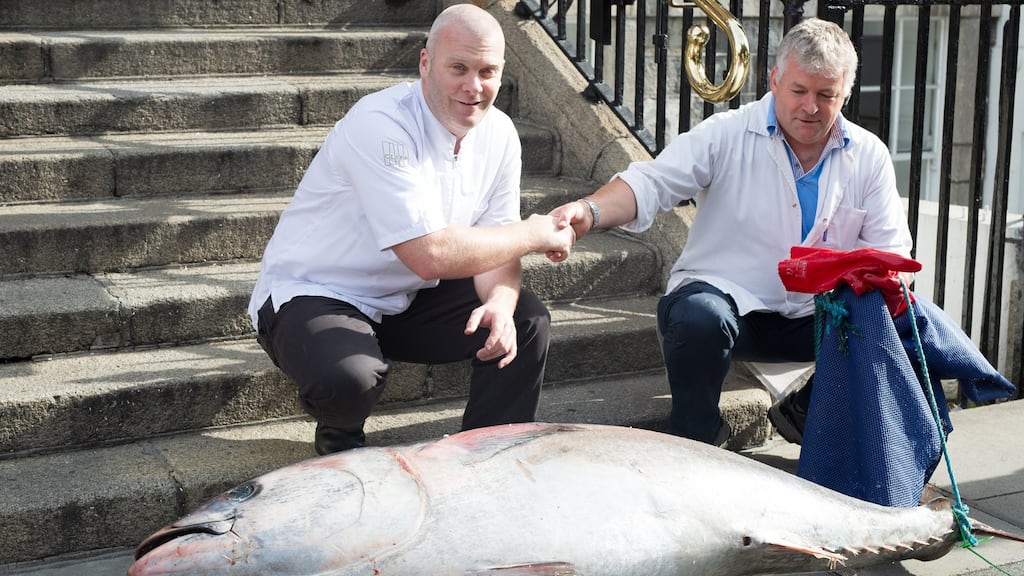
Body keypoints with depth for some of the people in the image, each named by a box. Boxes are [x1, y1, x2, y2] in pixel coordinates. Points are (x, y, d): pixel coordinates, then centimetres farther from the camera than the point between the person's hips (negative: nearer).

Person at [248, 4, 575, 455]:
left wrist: (500, 303, -25)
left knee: (526, 322, -7)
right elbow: (430, 255, -35)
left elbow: (494, 243, -1)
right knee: (349, 378, -36)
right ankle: (340, 441, 2)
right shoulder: (378, 126, -28)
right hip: (311, 296, -7)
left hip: (409, 297, 7)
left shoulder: (498, 134, -4)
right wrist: (534, 235, -22)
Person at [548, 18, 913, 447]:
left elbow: (890, 251, 5)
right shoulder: (727, 134, -6)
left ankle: (804, 414, 7)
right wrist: (588, 211, -38)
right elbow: (651, 184, -17)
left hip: (813, 316, 4)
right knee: (700, 316, -37)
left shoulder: (869, 156, 5)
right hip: (724, 295, -3)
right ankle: (695, 439, -8)